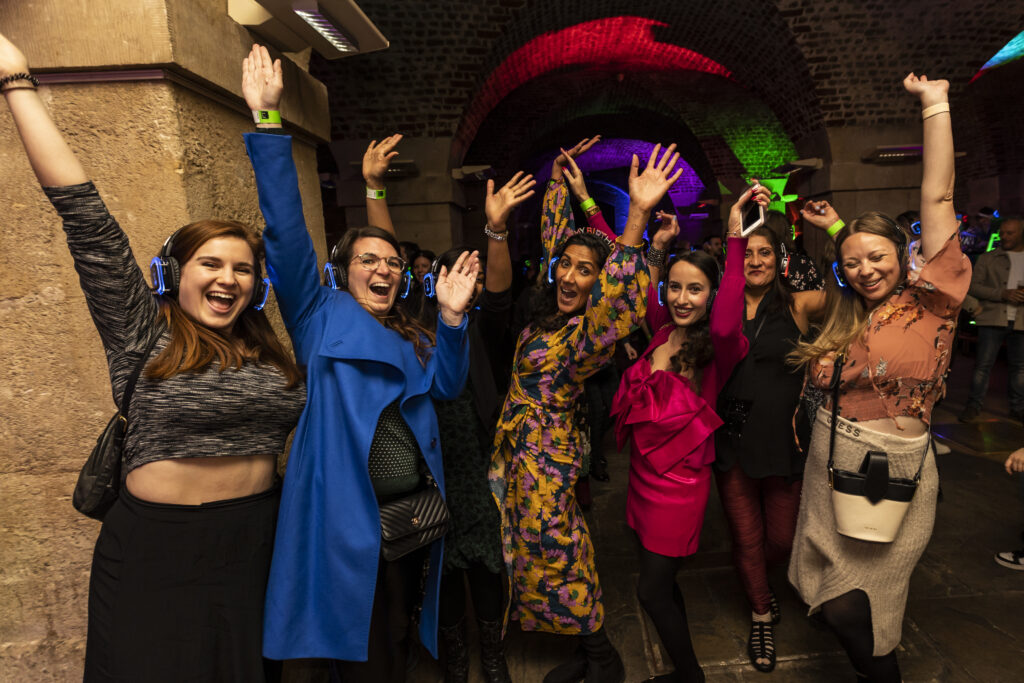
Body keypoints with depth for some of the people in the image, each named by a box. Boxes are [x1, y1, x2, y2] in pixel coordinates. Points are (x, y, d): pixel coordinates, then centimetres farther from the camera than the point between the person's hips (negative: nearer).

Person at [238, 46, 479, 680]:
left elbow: (446, 385, -1)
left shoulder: (410, 335, 14)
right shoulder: (320, 317, -1)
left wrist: (451, 316, -14)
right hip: (350, 515, -5)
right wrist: (266, 121, -19)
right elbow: (286, 232, -13)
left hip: (415, 509, 6)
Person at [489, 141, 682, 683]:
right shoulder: (552, 312, 1)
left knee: (554, 558, 4)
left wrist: (637, 215, -52)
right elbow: (554, 235, 13)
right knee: (545, 555, 18)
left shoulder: (588, 333, -20)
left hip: (544, 458, -8)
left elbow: (619, 294, -44)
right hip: (522, 451, 8)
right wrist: (559, 180, 15)